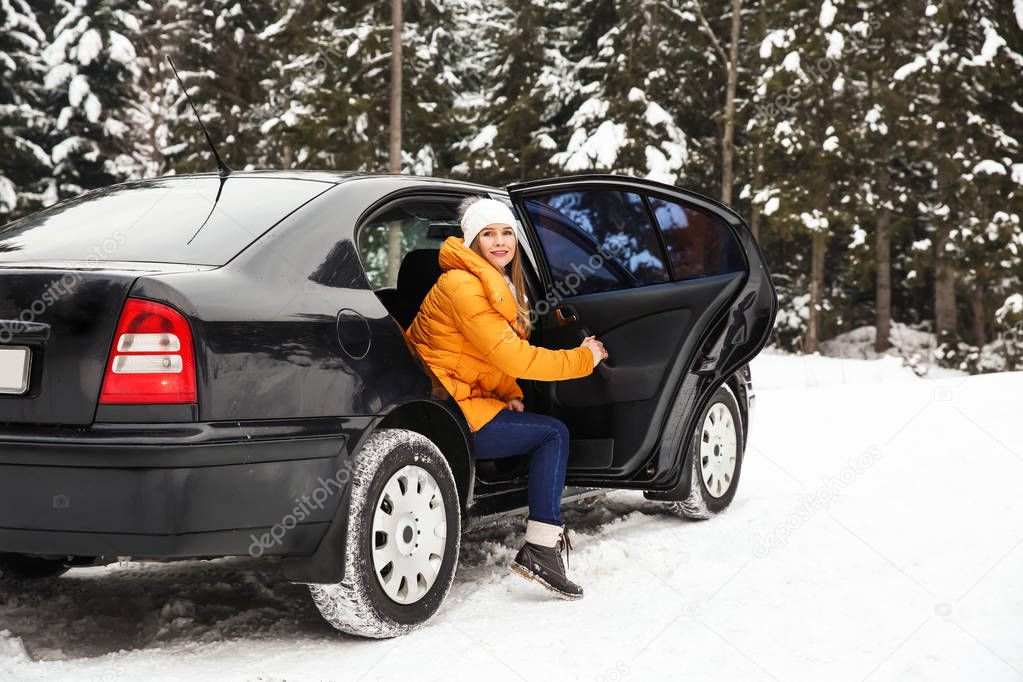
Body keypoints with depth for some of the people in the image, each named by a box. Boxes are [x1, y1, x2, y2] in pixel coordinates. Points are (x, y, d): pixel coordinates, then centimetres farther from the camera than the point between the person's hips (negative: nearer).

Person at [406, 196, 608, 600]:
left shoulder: (501, 286, 16)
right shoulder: (463, 286, -17)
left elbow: (501, 353, 24)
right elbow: (510, 356, -21)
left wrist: (509, 395, 3)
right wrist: (583, 358, -11)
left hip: (471, 400, 9)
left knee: (551, 434, -1)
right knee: (553, 433, -9)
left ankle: (539, 548, -5)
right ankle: (540, 550, -12)